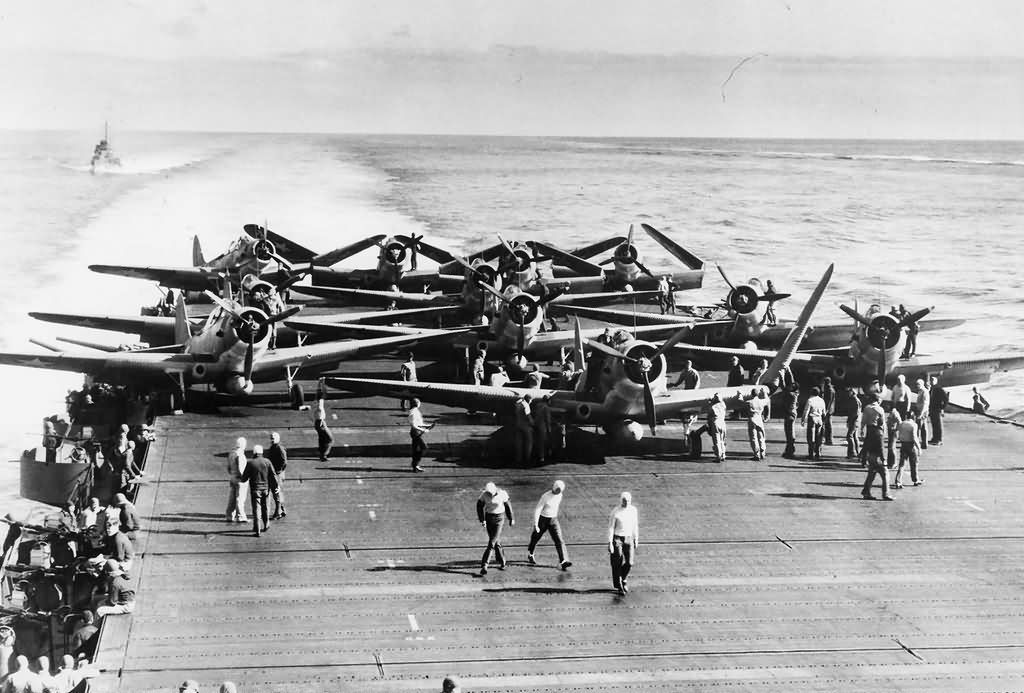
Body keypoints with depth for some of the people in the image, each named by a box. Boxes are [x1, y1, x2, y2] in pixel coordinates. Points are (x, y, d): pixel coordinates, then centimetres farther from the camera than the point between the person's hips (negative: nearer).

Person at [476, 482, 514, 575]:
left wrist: (511, 519, 9)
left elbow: (508, 505, 0)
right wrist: (482, 520, -8)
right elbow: (480, 506, 1)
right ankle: (502, 562, 26)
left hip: (499, 518, -3)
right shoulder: (484, 494, -10)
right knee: (496, 542, 10)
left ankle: (484, 565, -14)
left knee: (492, 542, -11)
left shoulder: (502, 493, -14)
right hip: (488, 518, 3)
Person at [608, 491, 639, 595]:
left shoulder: (633, 510, 1)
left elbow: (635, 525, 11)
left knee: (629, 563, -7)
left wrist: (636, 539, 12)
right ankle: (619, 586, 13)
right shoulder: (615, 512, -12)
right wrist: (610, 543, -14)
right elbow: (610, 528, -10)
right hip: (617, 539, -3)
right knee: (617, 564, -1)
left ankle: (624, 580, 21)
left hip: (629, 539, 3)